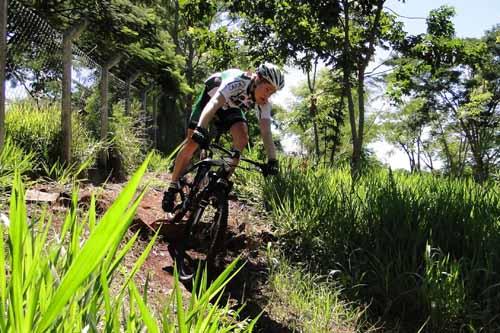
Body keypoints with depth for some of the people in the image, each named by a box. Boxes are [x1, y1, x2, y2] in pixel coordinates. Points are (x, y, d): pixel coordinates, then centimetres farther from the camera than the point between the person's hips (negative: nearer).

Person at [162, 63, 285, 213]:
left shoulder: (263, 103, -23)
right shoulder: (237, 82, -39)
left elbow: (266, 132, -27)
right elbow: (213, 103, -52)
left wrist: (272, 160, -38)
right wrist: (200, 129, -68)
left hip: (231, 108, 4)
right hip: (211, 98, -4)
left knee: (242, 137, -24)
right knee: (193, 141, -14)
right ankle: (172, 188, -2)